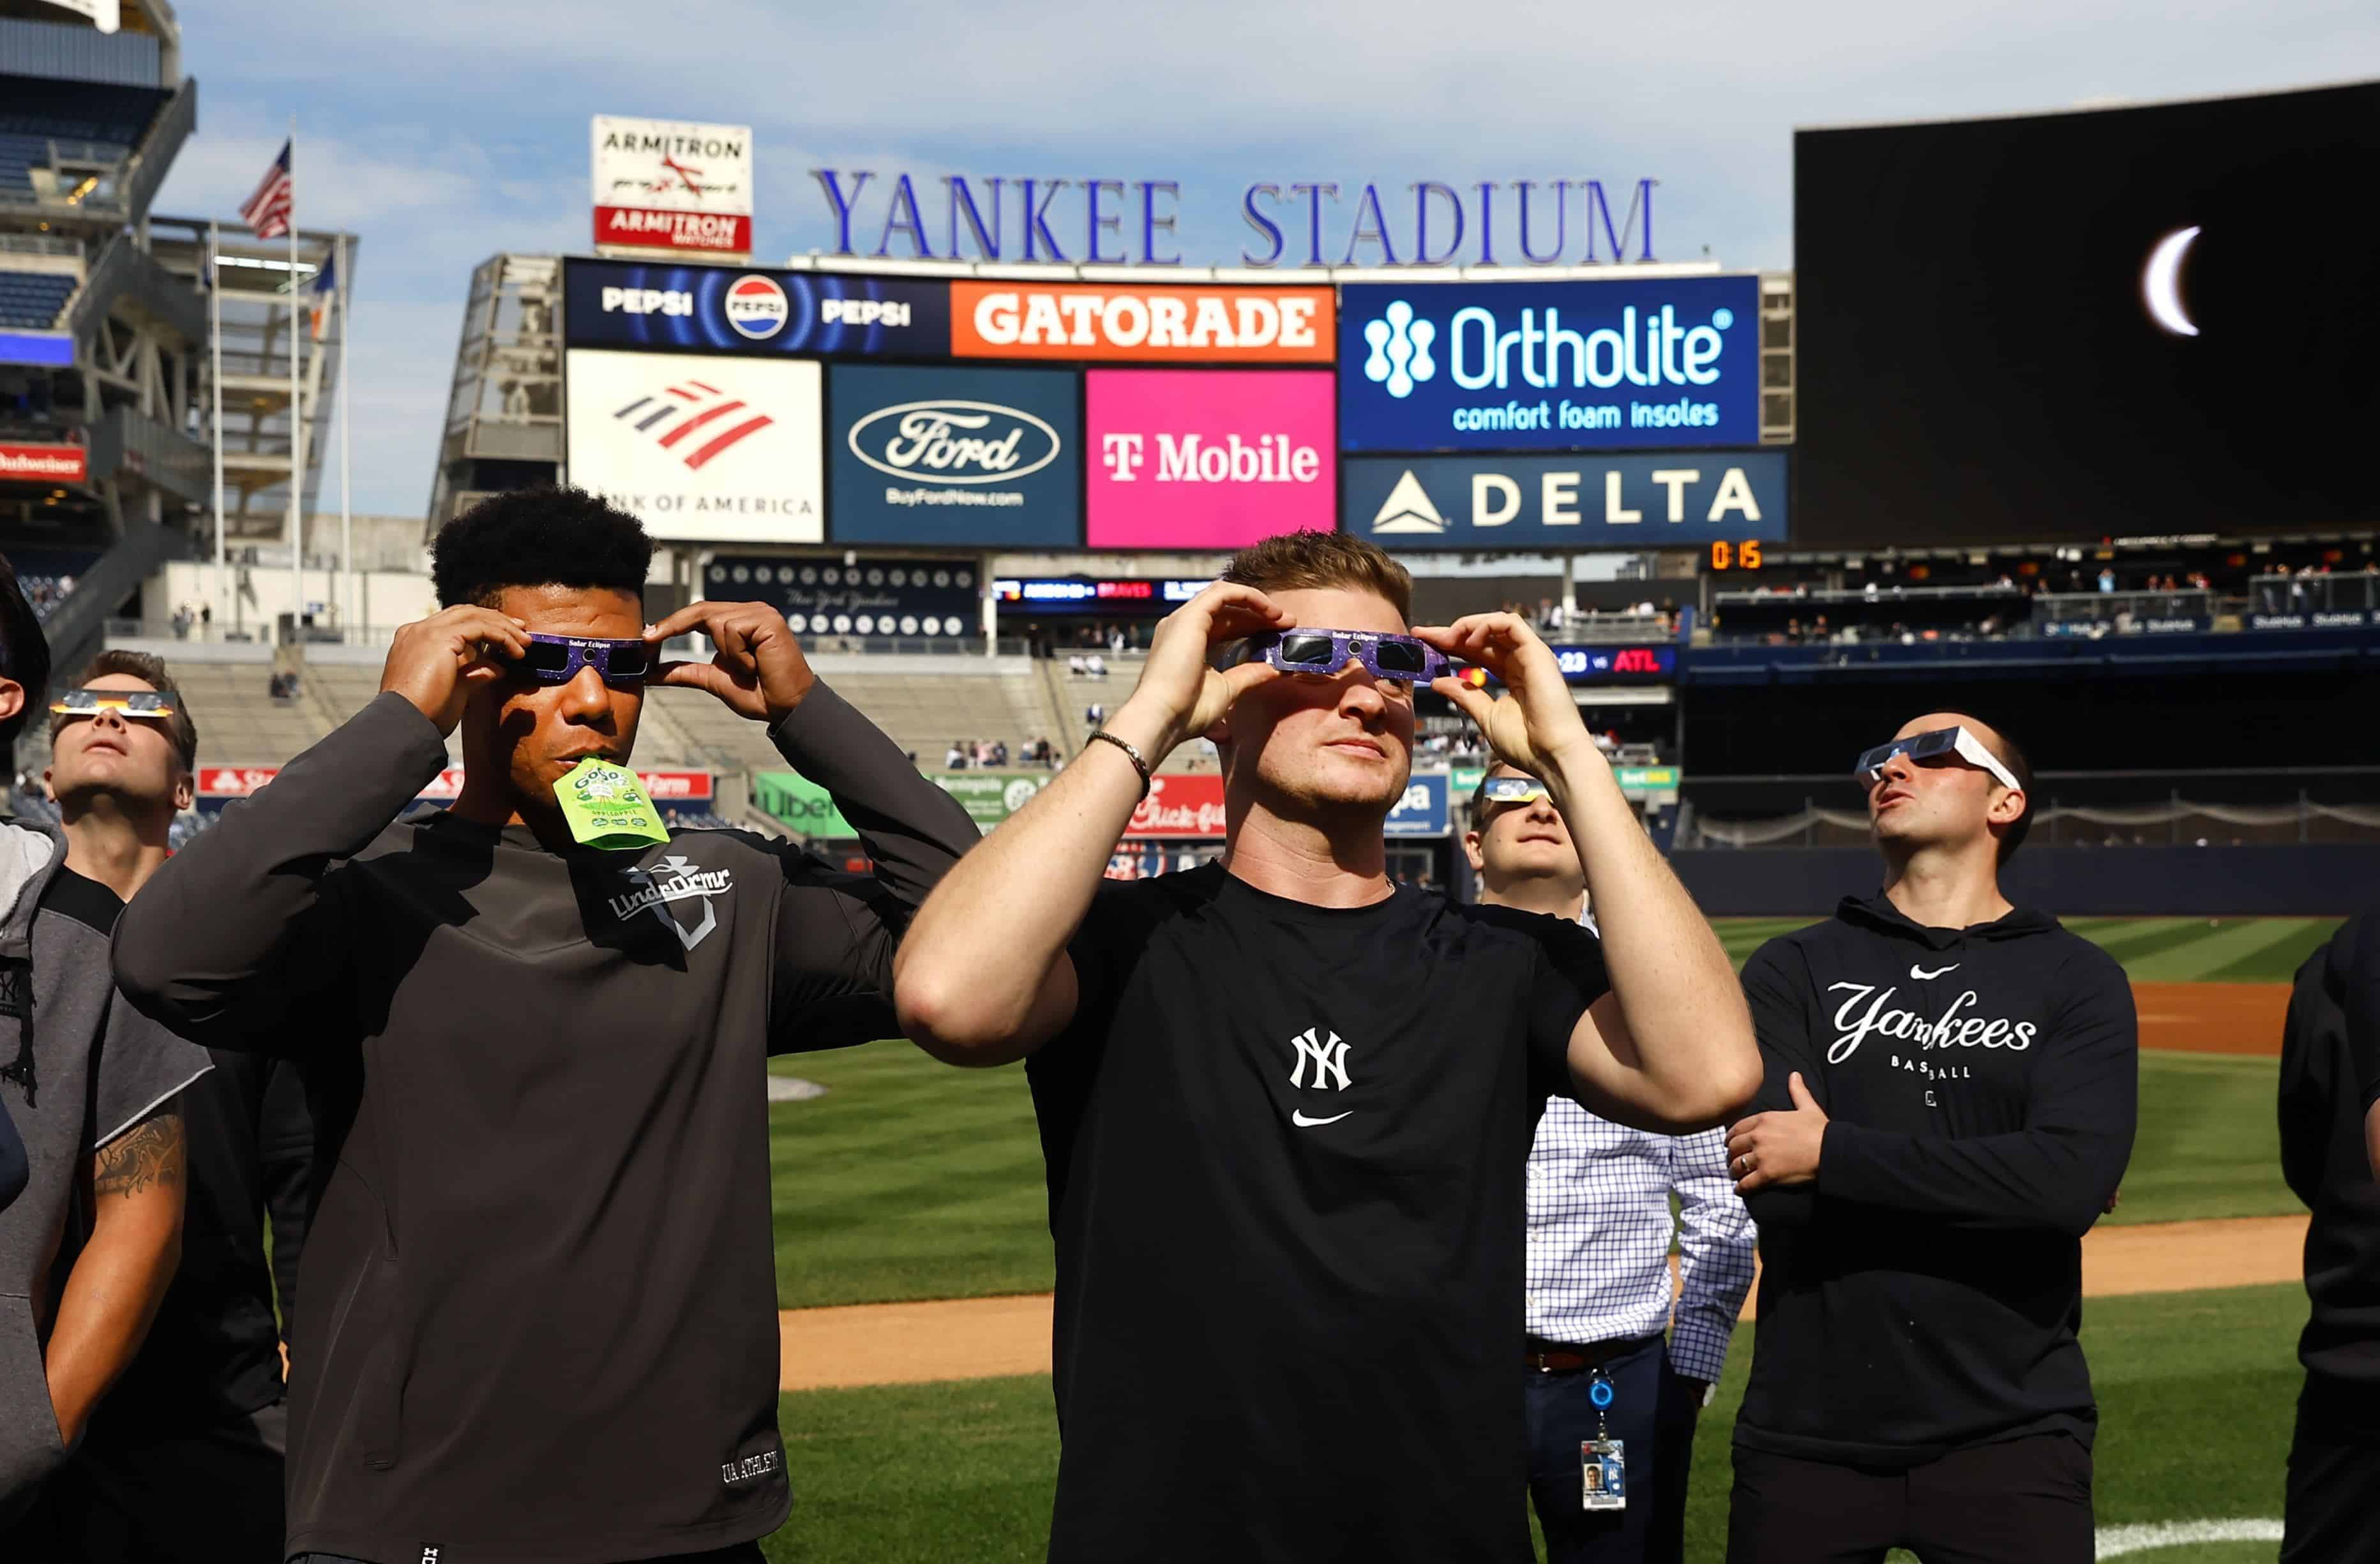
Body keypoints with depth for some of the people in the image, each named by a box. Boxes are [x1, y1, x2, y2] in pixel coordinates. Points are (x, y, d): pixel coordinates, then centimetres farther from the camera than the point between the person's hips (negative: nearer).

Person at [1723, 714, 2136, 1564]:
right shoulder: (1792, 969, 6)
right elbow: (1774, 1192, -8)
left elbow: (2073, 1182, -13)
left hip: (2011, 1437, -1)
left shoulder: (2077, 979, 4)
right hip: (1809, 1428, 1)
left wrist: (1833, 1155, -12)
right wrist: (1983, 1191, -8)